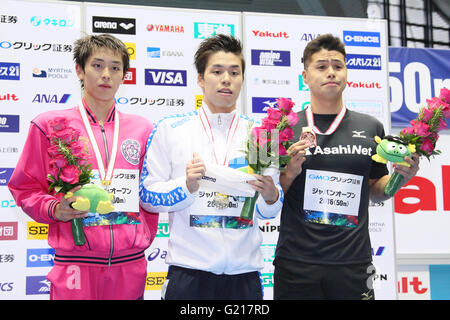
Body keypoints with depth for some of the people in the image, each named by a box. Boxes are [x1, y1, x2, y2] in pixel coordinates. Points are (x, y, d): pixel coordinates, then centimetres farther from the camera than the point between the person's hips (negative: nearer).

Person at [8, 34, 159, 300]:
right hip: (75, 265, -2)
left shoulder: (142, 128, 9)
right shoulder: (50, 125, 2)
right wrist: (54, 209, -11)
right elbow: (24, 187, 6)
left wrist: (144, 237, 11)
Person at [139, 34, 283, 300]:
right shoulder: (170, 130, 0)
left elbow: (269, 212, 11)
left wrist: (271, 195, -11)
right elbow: (147, 197, 0)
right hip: (189, 271, -2)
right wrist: (187, 187, -16)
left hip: (244, 272, 2)